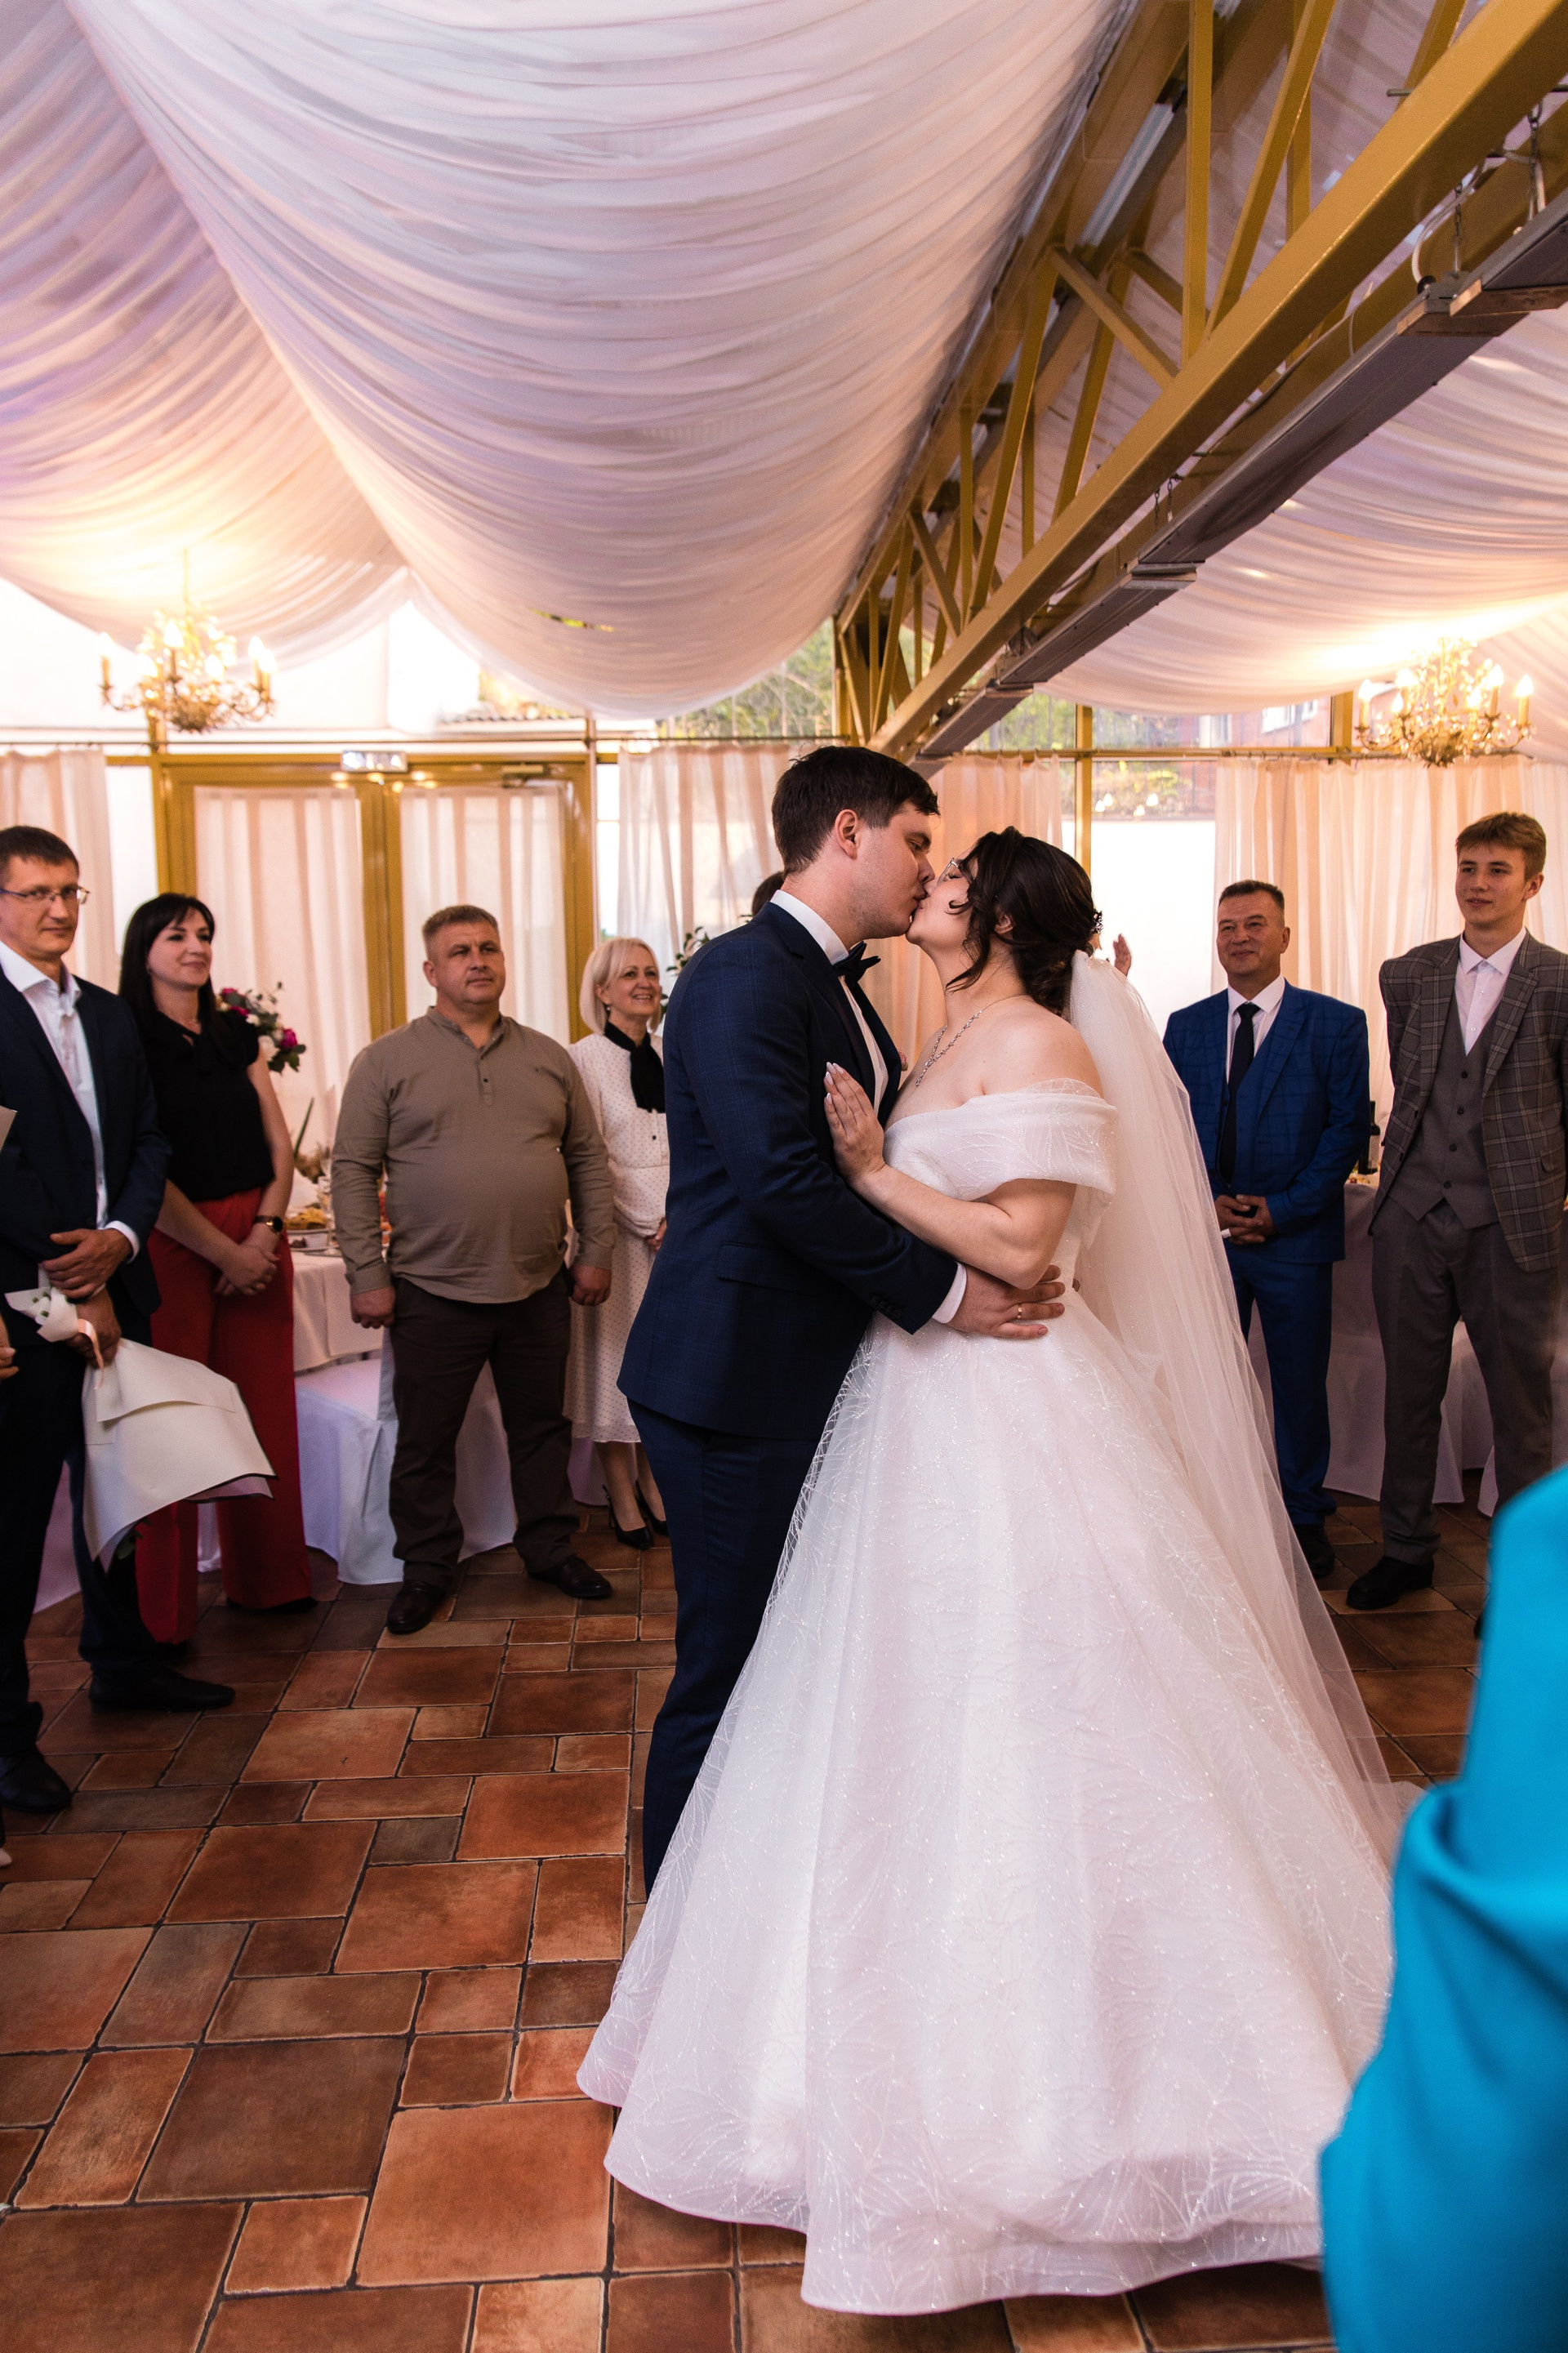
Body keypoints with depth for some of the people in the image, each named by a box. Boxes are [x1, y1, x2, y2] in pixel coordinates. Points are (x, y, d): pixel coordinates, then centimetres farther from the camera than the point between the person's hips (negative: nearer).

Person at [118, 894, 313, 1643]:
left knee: (264, 1410, 8)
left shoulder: (237, 1034, 13)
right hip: (172, 1245, -5)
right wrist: (225, 1253, -11)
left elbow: (279, 1146, 11)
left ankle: (267, 1578, 22)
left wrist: (265, 1232, -5)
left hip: (256, 1241, 5)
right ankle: (161, 1613, 11)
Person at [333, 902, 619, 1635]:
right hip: (433, 1292, -2)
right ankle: (428, 1568, 25)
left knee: (543, 1428, 15)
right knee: (425, 1442, 8)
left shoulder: (549, 1057, 9)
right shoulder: (387, 1060, -1)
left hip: (539, 1288, 3)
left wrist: (596, 1251, 6)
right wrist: (366, 1274, -9)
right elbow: (353, 1170, -3)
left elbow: (587, 1159, 12)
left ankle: (550, 1548, 31)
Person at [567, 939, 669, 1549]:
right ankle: (621, 1493, 13)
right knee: (617, 1350, 2)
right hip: (618, 1228, -5)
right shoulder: (583, 1059, -6)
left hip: (678, 1229, 5)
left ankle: (654, 1478, 22)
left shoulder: (669, 1057, 10)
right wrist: (650, 1223, -12)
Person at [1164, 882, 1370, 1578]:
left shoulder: (1336, 1023, -1)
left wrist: (1284, 1208, -12)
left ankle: (1305, 1516, 25)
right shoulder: (1185, 1025, 8)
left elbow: (1348, 1129, -4)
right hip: (1206, 1231, 2)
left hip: (1296, 1235, -2)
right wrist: (1209, 1201, -8)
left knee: (1300, 1384, 8)